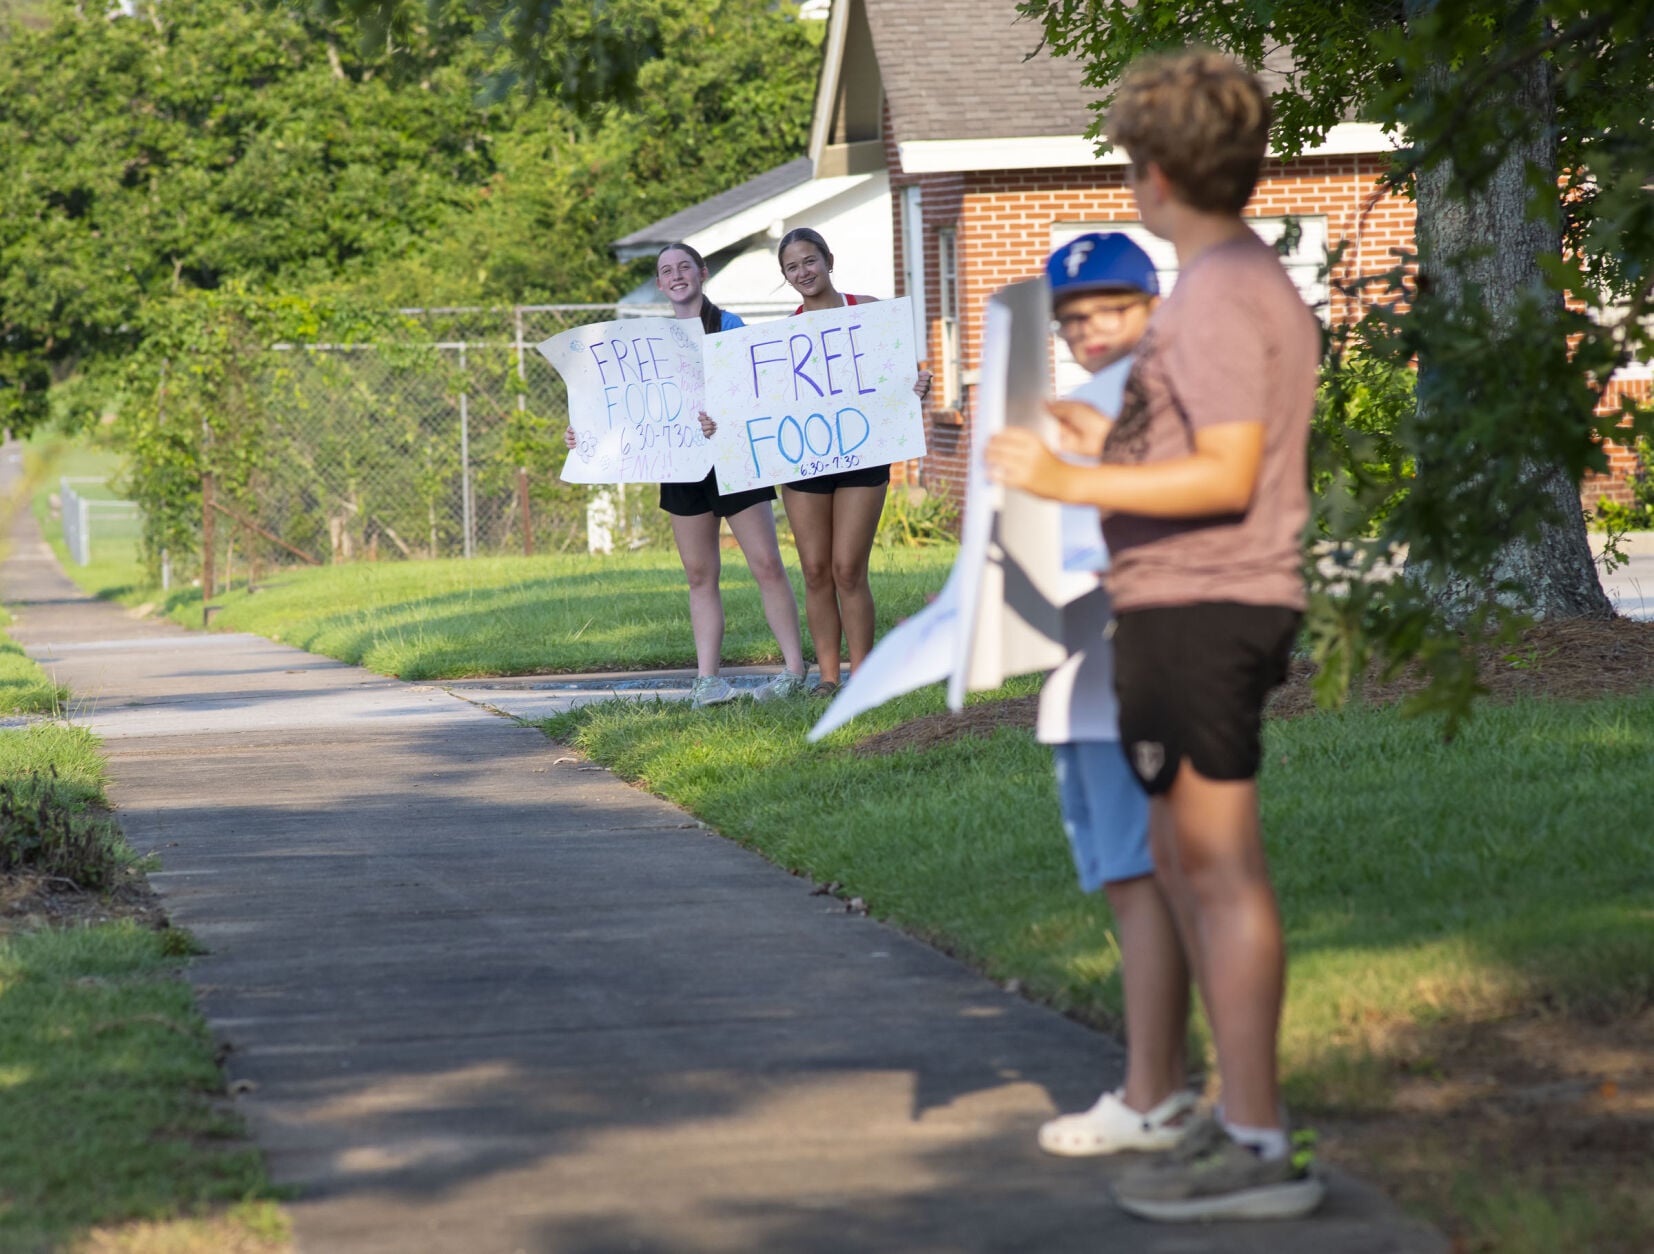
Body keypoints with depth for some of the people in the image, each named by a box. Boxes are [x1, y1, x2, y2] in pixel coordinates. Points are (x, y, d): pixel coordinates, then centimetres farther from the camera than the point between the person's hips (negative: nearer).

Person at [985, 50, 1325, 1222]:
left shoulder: (1214, 300, -16)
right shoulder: (1265, 284, 17)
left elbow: (1229, 476, -22)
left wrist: (1074, 483, -21)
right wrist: (1118, 441, 27)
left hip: (1194, 606, -11)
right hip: (1225, 604, 11)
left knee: (1219, 866, -8)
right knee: (1181, 859, 17)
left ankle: (1257, 1149, -5)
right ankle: (1245, 1112, 23)